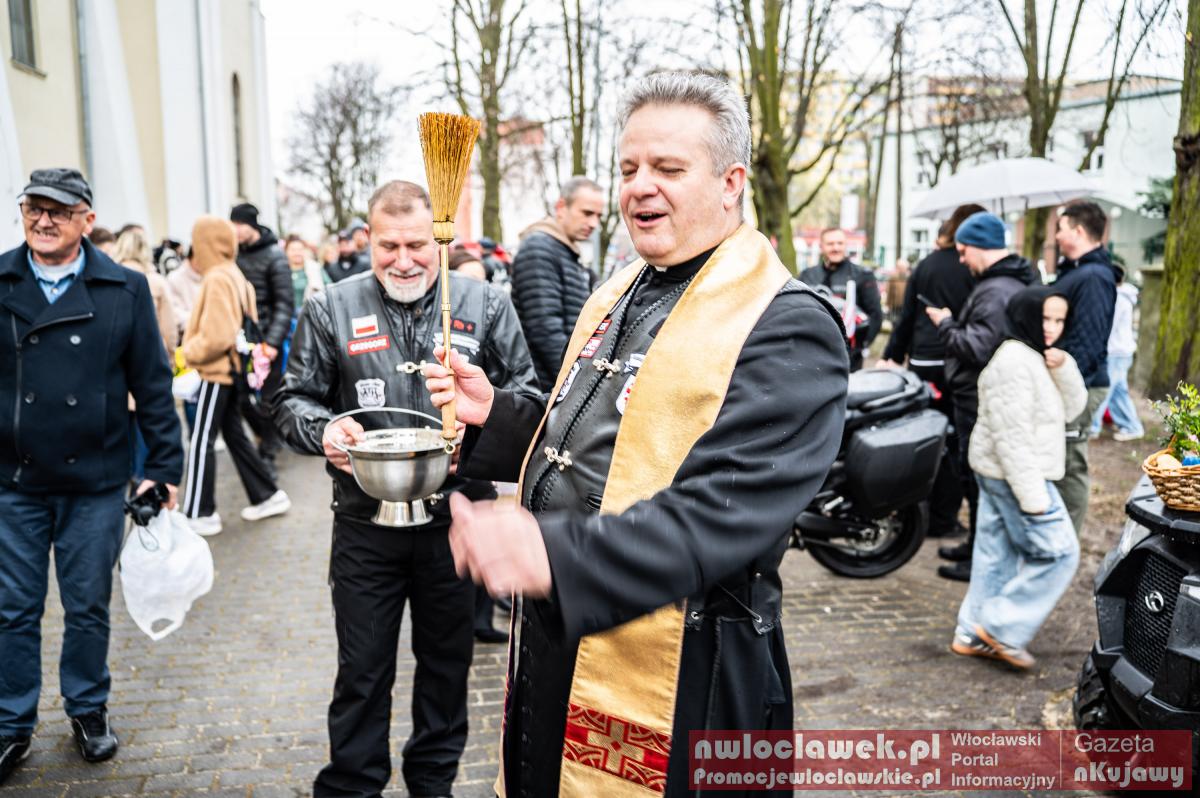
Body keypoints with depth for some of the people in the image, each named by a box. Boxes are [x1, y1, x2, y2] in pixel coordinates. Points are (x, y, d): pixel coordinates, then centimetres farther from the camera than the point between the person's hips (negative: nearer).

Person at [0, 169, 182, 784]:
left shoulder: (124, 290, -2)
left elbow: (152, 384, -1)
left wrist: (164, 466, -3)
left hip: (95, 483, -1)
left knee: (88, 607, 13)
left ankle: (88, 710, 31)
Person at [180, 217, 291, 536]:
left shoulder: (216, 280, -18)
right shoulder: (237, 277, 10)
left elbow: (216, 337, -24)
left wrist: (190, 353, -9)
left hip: (217, 371, -9)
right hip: (232, 368, 9)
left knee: (201, 442, -1)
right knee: (234, 435, 17)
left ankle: (200, 514, 5)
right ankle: (268, 496, 22)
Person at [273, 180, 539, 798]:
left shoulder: (484, 305, 0)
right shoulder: (331, 309, 1)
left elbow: (528, 393, 2)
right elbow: (293, 400, 6)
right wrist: (322, 429, -16)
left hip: (456, 517, 1)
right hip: (366, 521, 0)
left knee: (447, 660, 17)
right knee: (362, 670, 10)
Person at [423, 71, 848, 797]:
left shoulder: (787, 328, -17)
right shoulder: (621, 295, 11)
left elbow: (726, 510, -29)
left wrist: (557, 556, -40)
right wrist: (494, 413, 5)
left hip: (677, 678, -8)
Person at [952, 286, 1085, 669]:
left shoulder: (1035, 358, 12)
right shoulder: (1015, 361, -20)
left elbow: (1071, 408, 9)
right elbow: (1012, 436, -24)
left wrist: (1063, 368, -9)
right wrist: (1032, 495, -23)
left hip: (998, 475, 10)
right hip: (1016, 475, -10)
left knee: (998, 556, 14)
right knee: (1058, 553, -3)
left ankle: (973, 635, 21)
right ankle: (1002, 627, 2)